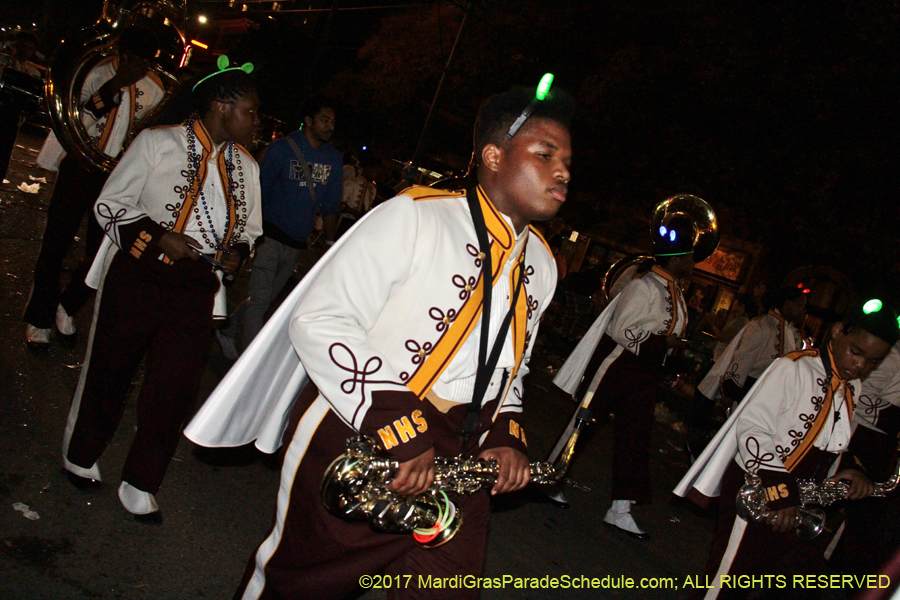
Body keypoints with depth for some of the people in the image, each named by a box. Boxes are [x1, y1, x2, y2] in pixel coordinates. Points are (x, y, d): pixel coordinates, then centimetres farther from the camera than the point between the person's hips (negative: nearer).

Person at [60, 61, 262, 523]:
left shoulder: (246, 167, 11)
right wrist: (158, 236, -16)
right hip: (137, 277, -3)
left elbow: (249, 229, 20)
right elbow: (110, 205, -2)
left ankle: (140, 484, 19)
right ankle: (80, 457, 37)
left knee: (176, 385, 1)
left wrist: (237, 252, -2)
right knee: (109, 371, 11)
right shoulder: (158, 142, -3)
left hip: (196, 290, 4)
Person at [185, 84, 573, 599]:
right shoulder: (415, 217, -12)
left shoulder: (541, 265, 10)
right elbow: (317, 318, -18)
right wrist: (396, 426, -22)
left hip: (457, 465, 6)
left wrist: (506, 435, 4)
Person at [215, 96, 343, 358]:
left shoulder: (334, 159, 8)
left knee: (267, 298, 15)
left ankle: (226, 332, 36)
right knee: (259, 300, -9)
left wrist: (330, 243, 8)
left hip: (297, 244, 5)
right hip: (271, 236, -5)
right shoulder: (282, 149, -5)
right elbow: (260, 191, -3)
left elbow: (331, 205, 13)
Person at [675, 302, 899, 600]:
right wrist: (780, 492, -23)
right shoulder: (794, 368, -14)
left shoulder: (854, 388, 10)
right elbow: (751, 429, -20)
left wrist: (851, 467, 0)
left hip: (801, 507, 8)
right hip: (758, 494, -7)